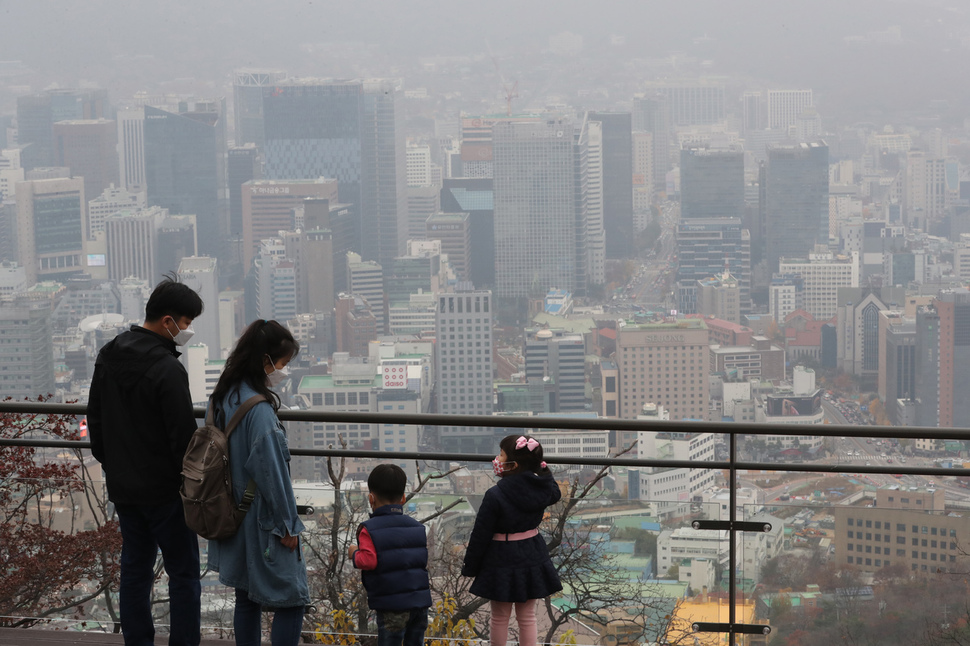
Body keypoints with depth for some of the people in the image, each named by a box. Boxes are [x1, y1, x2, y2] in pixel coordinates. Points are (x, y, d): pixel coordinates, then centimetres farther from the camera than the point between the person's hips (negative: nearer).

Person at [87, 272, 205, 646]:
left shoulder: (109, 356, 5)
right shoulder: (167, 369, -22)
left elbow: (95, 419, 15)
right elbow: (184, 437, -20)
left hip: (122, 488, 8)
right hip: (164, 491, -8)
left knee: (134, 569, 14)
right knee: (183, 574, 1)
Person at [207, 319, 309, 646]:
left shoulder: (222, 398, 4)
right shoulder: (259, 409, -23)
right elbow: (271, 469, -21)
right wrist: (287, 524, -11)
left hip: (233, 518, 9)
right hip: (262, 523, -9)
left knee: (247, 599, 16)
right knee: (292, 599, -1)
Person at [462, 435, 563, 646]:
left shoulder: (495, 496, -22)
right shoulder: (542, 488, -7)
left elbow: (480, 536, -14)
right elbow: (555, 493, 21)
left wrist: (470, 567, -3)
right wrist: (542, 469, 20)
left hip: (503, 561, -4)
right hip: (532, 559, 5)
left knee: (499, 618, 11)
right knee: (527, 617, 12)